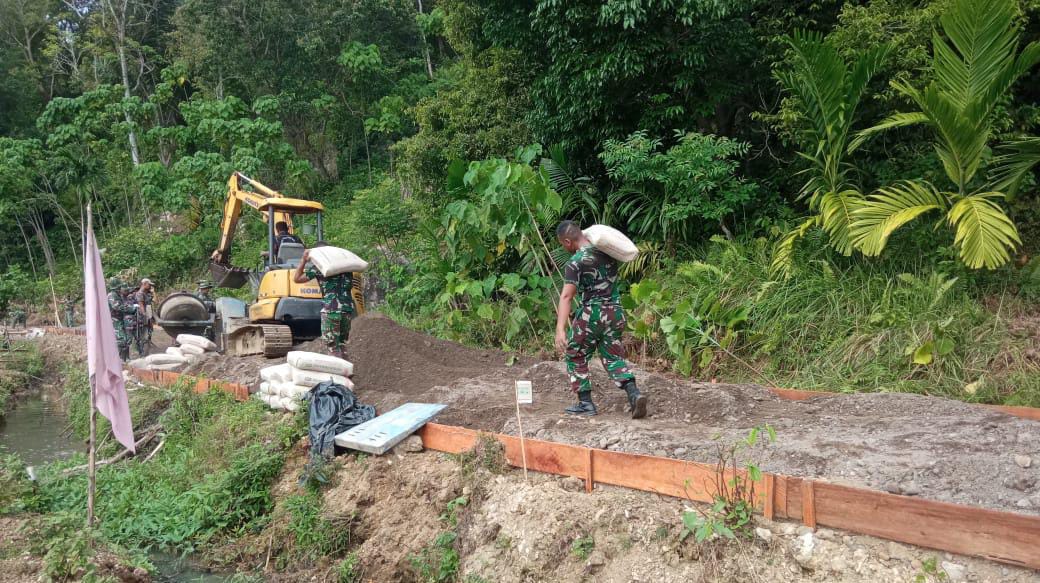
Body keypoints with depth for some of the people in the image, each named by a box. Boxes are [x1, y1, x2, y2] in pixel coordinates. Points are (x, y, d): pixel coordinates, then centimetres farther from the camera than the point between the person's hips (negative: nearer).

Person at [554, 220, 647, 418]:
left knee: (576, 358, 13)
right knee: (613, 358, 13)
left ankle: (585, 403, 13)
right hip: (615, 313, 6)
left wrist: (560, 329, -30)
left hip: (591, 315, -6)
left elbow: (566, 296, -23)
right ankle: (634, 394, -7)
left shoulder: (575, 262, -14)